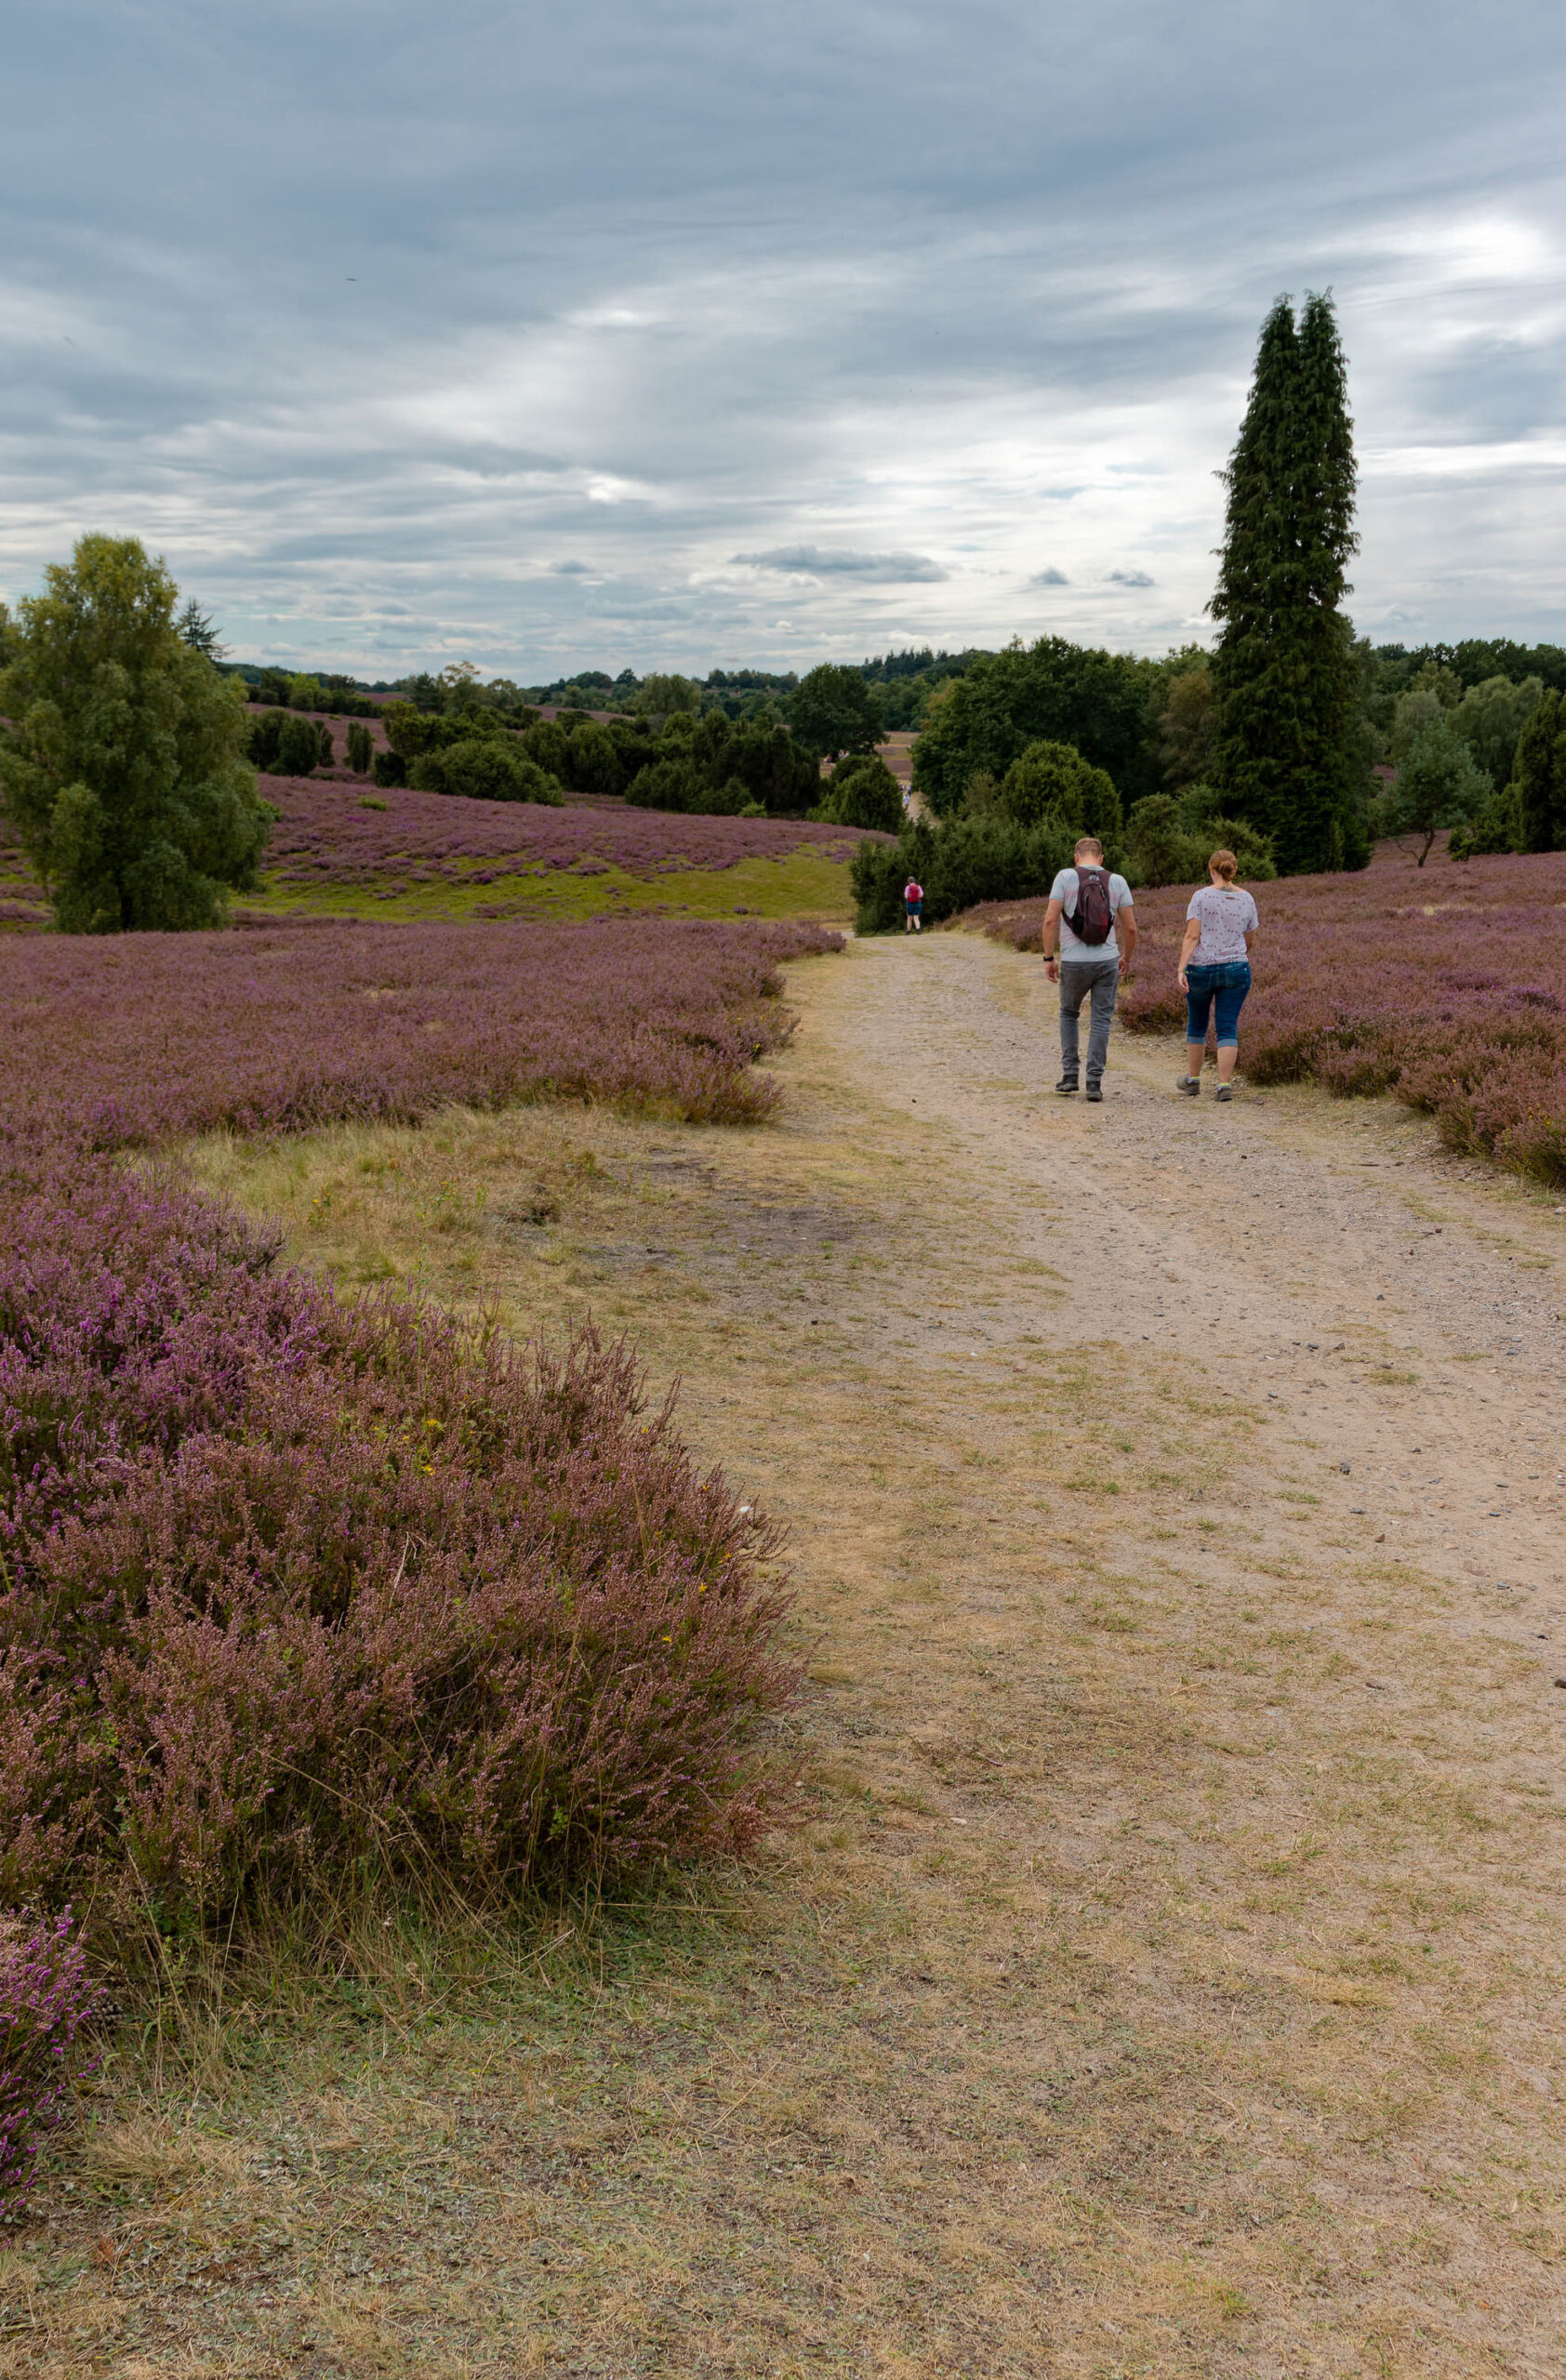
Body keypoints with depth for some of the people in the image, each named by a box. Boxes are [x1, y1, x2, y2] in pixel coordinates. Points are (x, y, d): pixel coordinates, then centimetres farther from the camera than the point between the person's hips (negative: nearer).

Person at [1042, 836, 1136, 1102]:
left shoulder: (1065, 877, -4)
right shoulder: (1117, 882, 2)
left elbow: (1050, 920, -11)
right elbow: (1130, 927, 4)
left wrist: (1049, 957, -4)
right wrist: (1126, 957, 20)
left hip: (1074, 962, -1)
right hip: (1107, 961, 1)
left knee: (1068, 1013, 20)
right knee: (1100, 1021, 6)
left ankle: (1069, 1075, 15)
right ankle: (1095, 1082, 1)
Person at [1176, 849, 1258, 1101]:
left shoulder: (1201, 896, -7)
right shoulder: (1246, 899, 4)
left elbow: (1192, 936, -15)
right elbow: (1249, 940, 13)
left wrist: (1181, 969, -18)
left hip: (1200, 969, -1)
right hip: (1236, 970, 2)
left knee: (1197, 1024, 16)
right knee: (1228, 1028, 1)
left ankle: (1193, 1080, 27)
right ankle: (1224, 1085, -8)